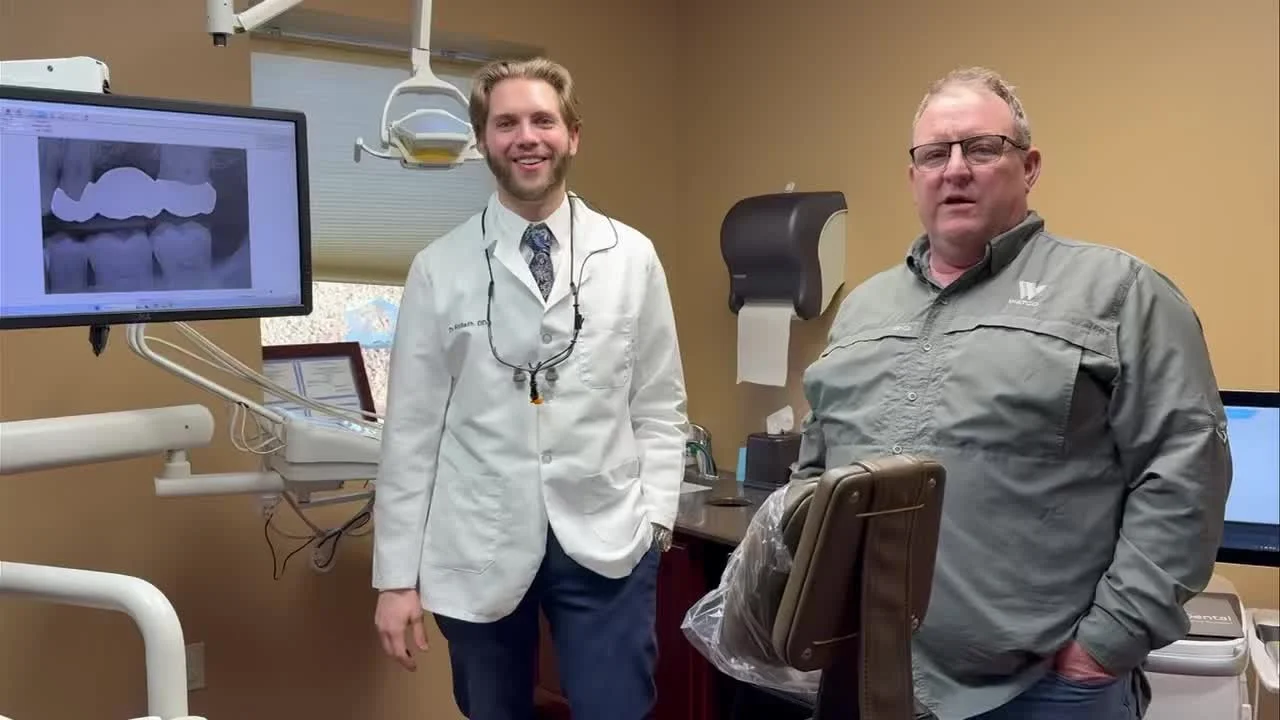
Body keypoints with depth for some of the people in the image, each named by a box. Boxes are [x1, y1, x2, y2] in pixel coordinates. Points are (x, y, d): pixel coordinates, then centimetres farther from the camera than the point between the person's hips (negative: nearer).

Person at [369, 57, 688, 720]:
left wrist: (657, 512, -6)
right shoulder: (438, 269, -1)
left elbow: (660, 405, 6)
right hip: (477, 549, 1)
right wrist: (397, 574, 0)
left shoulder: (632, 256, 2)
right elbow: (411, 426, 1)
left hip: (606, 541, 0)